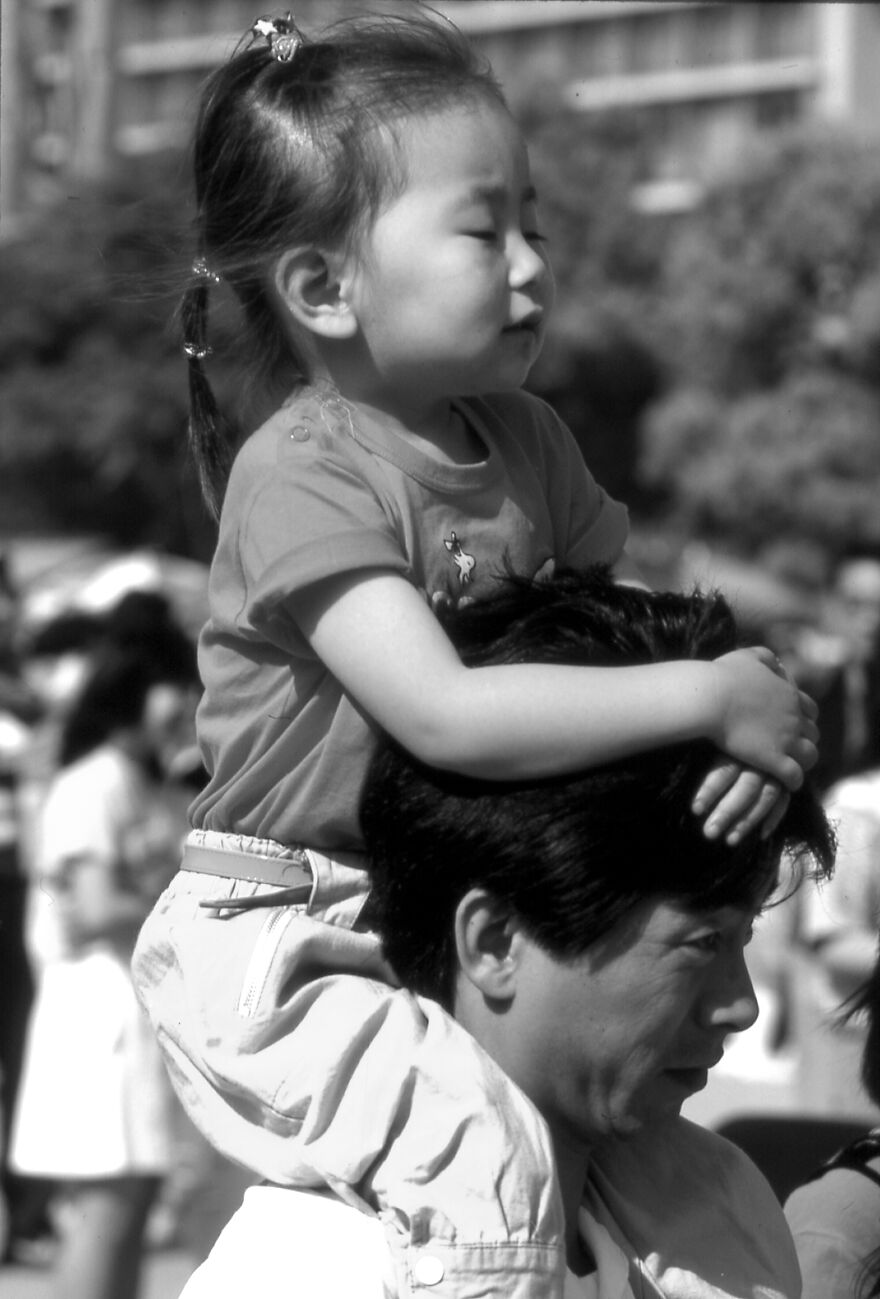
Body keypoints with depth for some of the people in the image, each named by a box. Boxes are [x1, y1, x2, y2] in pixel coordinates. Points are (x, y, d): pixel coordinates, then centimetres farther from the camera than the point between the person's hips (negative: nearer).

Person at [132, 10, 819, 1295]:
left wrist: (755, 721, -16)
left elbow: (639, 630, 7)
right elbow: (447, 717, -31)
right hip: (277, 943, -8)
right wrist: (708, 699, -27)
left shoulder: (525, 443, 5)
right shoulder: (303, 475, -21)